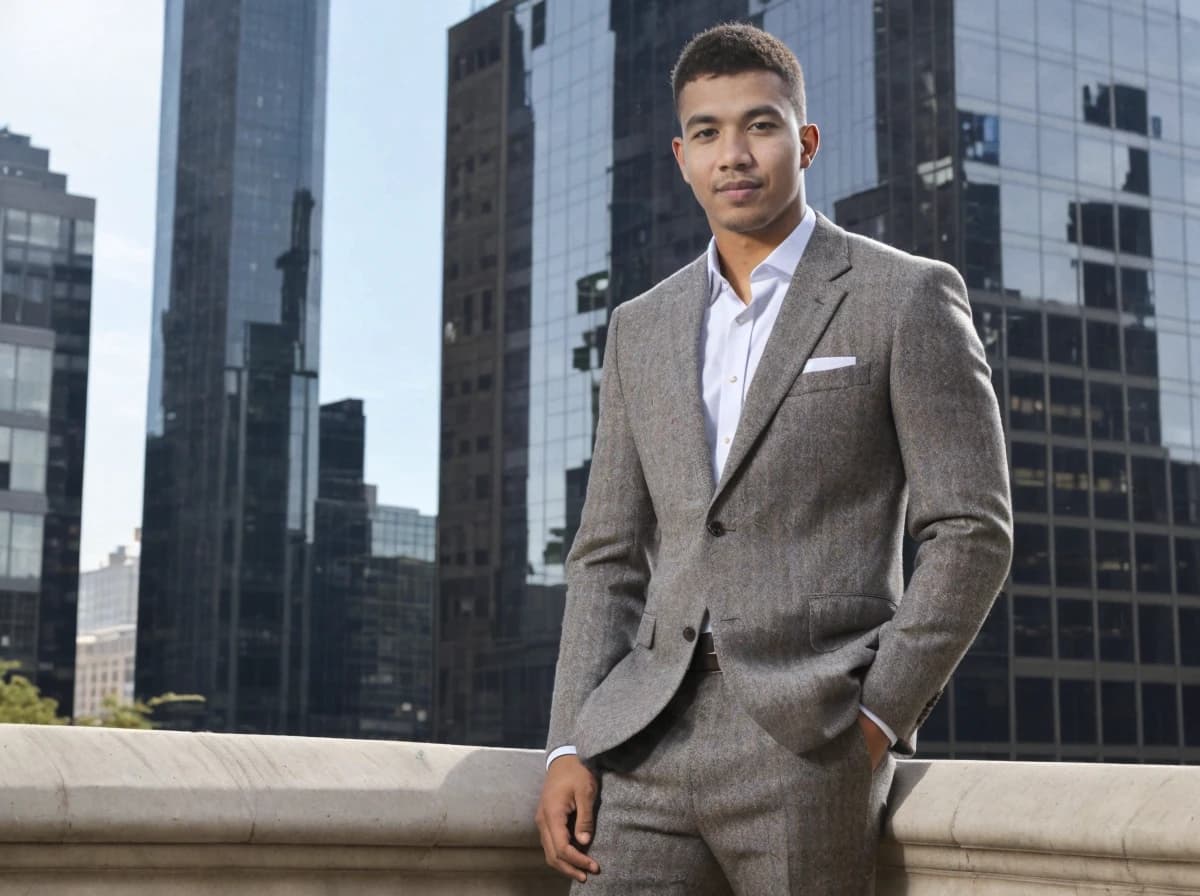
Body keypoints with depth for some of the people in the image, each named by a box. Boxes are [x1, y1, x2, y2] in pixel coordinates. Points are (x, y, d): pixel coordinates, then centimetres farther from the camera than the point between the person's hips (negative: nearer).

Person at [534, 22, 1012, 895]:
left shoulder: (908, 297, 2)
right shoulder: (641, 330, 16)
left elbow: (972, 530, -2)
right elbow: (609, 559, 15)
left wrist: (877, 719, -10)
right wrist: (571, 747, 4)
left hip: (807, 735, -4)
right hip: (650, 738, 4)